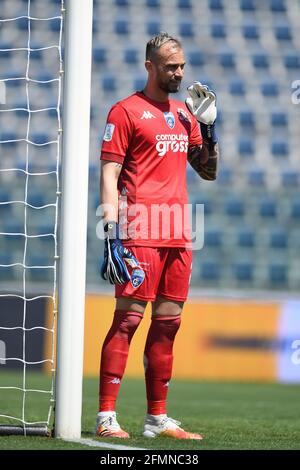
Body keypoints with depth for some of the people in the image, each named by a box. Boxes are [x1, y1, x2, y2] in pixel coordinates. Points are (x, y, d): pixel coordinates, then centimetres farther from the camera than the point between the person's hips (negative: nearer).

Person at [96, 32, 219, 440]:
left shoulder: (185, 114, 18)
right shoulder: (126, 111, -2)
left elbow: (209, 171, 24)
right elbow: (109, 176, -8)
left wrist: (209, 127, 9)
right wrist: (112, 236, -17)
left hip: (178, 234, 7)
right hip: (140, 233, -7)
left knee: (168, 322, 7)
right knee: (128, 317, -11)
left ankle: (157, 419, 12)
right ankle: (106, 417, -12)